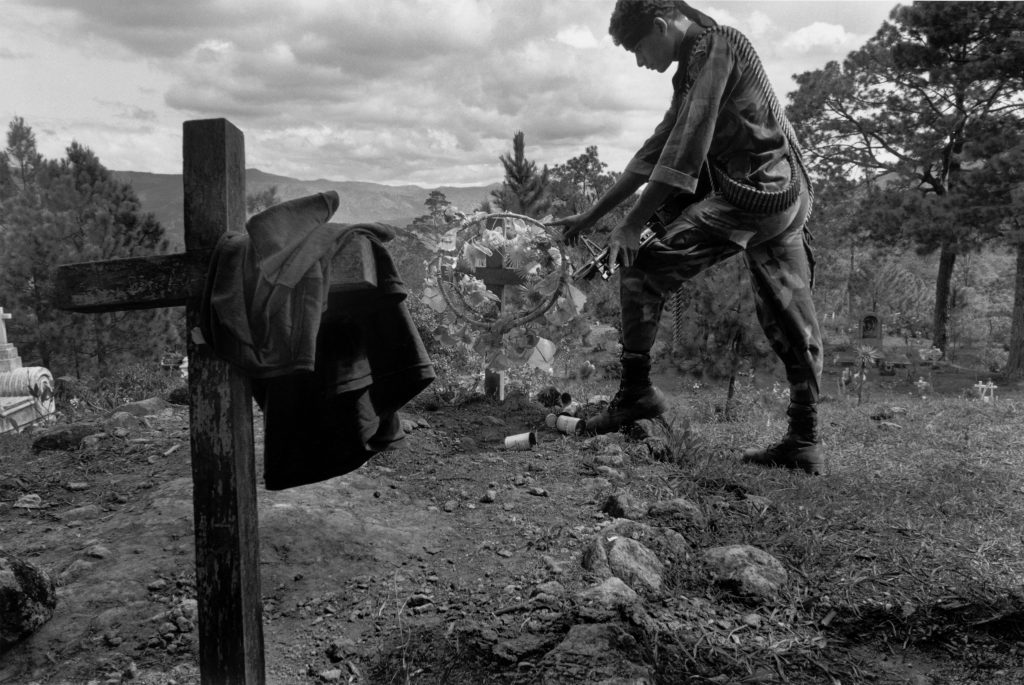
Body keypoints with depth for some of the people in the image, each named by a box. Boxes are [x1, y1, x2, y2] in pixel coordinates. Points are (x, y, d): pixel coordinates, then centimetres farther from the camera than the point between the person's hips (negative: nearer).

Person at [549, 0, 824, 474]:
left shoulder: (715, 46, -6)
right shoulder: (695, 67, 24)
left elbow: (686, 148, -17)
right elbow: (655, 152, 24)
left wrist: (632, 225, -15)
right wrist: (591, 216, 23)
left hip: (750, 195, -10)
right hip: (787, 201, 10)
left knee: (642, 270, -7)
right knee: (790, 325, 10)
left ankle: (636, 391, -5)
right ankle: (804, 444, 17)